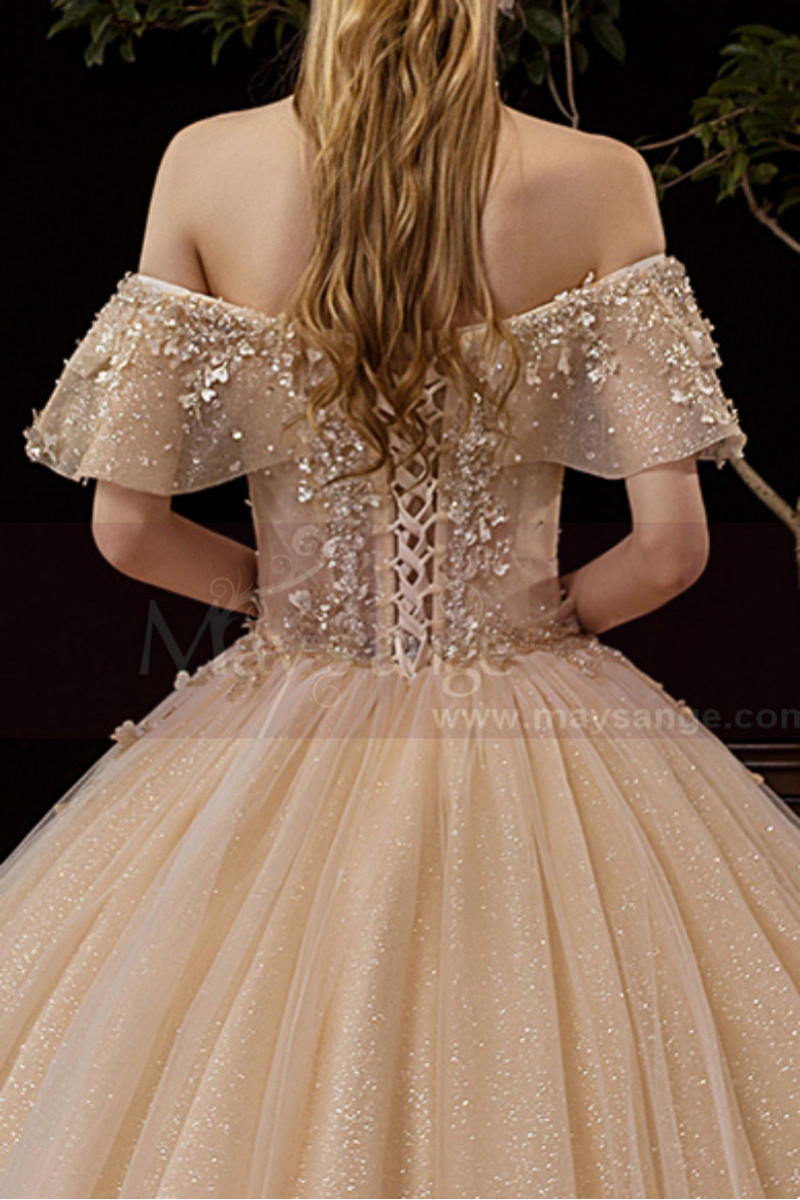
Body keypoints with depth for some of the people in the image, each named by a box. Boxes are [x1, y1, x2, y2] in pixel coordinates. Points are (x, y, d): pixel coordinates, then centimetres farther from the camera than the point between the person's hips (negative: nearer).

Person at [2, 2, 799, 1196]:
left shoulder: (204, 164, -6)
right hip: (528, 730, -1)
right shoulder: (599, 179, -10)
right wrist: (559, 610, 8)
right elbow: (672, 547, -12)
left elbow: (127, 529, -4)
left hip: (292, 726, 2)